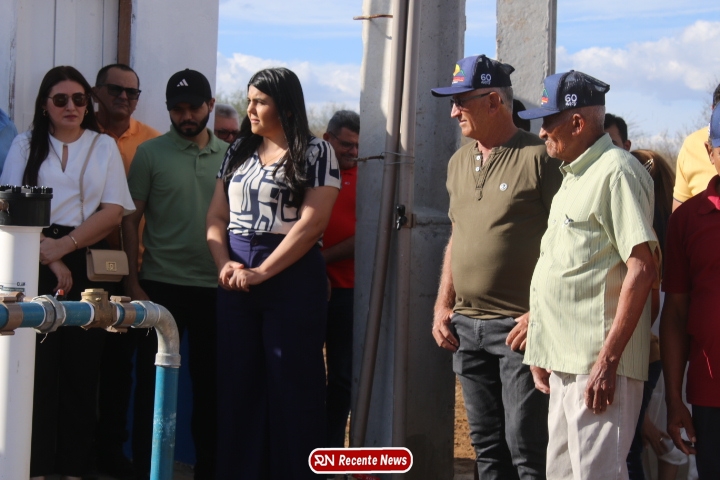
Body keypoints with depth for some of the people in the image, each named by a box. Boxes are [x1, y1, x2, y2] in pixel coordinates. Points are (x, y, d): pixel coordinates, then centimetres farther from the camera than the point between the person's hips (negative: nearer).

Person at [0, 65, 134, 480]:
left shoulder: (104, 146, 10)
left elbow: (114, 212, 1)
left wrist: (64, 245, -11)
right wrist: (50, 258, -11)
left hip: (88, 266, 1)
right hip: (36, 264, 0)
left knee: (82, 365, 0)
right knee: (38, 363, -5)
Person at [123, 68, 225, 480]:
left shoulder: (230, 156, 7)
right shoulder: (151, 153, 0)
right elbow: (131, 220, 0)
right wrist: (132, 283, -7)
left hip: (215, 287, 2)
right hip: (161, 286, -2)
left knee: (209, 383, 9)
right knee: (153, 383, 3)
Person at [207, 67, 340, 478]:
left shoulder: (315, 153, -3)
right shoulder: (239, 152, 15)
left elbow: (311, 223, -12)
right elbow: (217, 217, 12)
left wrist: (262, 272, -16)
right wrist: (225, 264, -7)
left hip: (292, 278, -5)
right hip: (237, 282, 5)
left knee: (291, 384, -1)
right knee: (238, 383, 7)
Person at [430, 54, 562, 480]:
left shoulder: (539, 157, -9)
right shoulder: (459, 162, 14)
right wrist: (443, 306, 13)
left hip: (519, 326, -7)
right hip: (467, 328, 7)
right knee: (487, 445, 13)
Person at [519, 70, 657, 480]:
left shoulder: (616, 172, -12)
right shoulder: (575, 175, 19)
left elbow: (642, 269, -20)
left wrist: (608, 359, -23)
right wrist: (544, 353, 21)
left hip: (598, 363, -10)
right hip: (567, 362, 10)